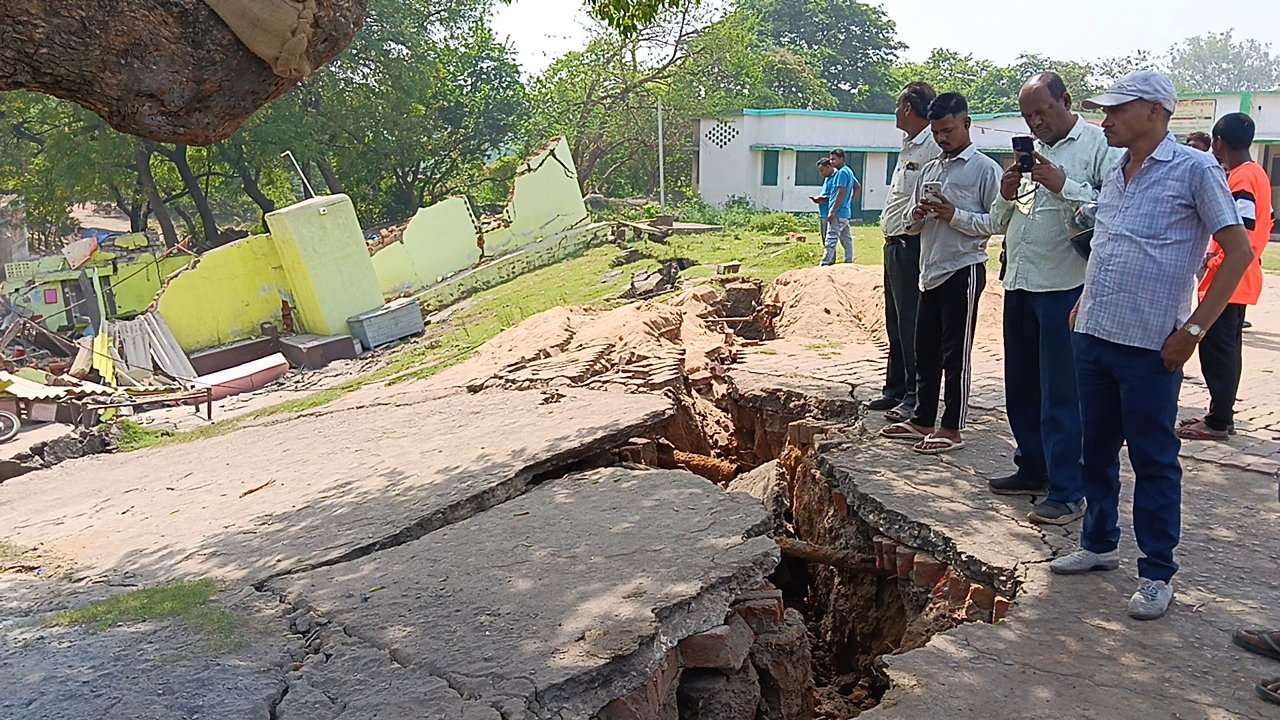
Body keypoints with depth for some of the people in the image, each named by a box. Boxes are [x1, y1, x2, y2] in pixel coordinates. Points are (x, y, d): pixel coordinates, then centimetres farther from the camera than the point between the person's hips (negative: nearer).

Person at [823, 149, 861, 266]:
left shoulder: (842, 172, -13)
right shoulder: (849, 171, 17)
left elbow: (841, 193, -19)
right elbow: (858, 187, 25)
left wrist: (833, 212, -19)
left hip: (838, 213, -10)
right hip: (846, 212, 10)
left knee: (831, 240, -13)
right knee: (847, 239, 12)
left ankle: (825, 264, -16)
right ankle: (849, 263, 16)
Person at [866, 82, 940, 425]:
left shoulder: (933, 148, -14)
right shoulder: (908, 148, 19)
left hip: (913, 245, -10)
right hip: (895, 245, 10)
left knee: (912, 323, -6)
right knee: (895, 321, 15)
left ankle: (916, 396, 1)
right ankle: (895, 389, 25)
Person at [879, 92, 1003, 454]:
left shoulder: (985, 168, -5)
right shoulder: (929, 169, 15)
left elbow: (998, 221, -11)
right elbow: (912, 225, 19)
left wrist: (956, 216, -21)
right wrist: (918, 216, -3)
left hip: (963, 271, -7)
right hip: (930, 271, 7)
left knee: (955, 353, -1)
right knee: (925, 350, 12)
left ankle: (951, 429, 7)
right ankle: (922, 420, 23)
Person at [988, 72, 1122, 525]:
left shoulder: (1100, 145, -4)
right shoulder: (1031, 151, 19)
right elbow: (1002, 220, 22)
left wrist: (1064, 186, -20)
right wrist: (1006, 195, 2)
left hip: (1065, 287, -8)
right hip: (1020, 285, 8)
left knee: (1061, 395, -5)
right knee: (1021, 388, 14)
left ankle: (1067, 493, 3)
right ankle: (1032, 469, 28)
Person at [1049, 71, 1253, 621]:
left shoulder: (1195, 170, -8)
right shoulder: (1115, 176, 12)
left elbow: (1239, 251, -9)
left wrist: (1193, 330, -13)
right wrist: (1085, 302, 13)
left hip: (1150, 346, -7)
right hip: (1094, 335, 7)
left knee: (1153, 461, 3)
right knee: (1097, 450, 15)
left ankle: (1157, 574, 15)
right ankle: (1099, 545, 31)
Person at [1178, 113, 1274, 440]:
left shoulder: (1241, 177, -16)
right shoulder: (1257, 173, 14)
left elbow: (1241, 232, -24)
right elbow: (1263, 222, 19)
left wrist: (1212, 260, -15)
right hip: (1240, 280, 10)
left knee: (1217, 350, -5)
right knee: (1227, 349, 15)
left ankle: (1218, 422, 1)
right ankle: (1222, 416, 24)